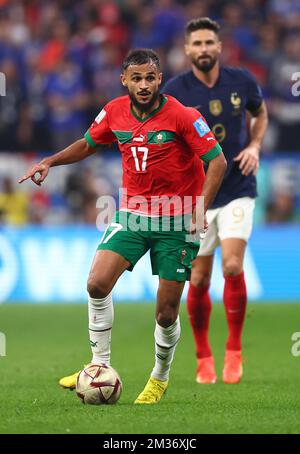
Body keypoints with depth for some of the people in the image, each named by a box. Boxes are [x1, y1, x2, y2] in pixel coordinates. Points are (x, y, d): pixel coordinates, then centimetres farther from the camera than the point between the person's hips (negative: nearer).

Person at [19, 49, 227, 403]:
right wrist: (50, 161, 3)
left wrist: (200, 211, -23)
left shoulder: (182, 116, -15)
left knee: (166, 314, -1)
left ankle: (160, 378, 25)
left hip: (175, 223, -4)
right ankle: (100, 365, -1)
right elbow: (88, 144, 18)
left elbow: (217, 161, -13)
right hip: (132, 214, 4)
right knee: (97, 283, -15)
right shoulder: (114, 112, 0)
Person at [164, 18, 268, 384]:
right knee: (199, 281, 2)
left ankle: (234, 350, 0)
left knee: (232, 266, -16)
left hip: (238, 190, 0)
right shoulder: (174, 91, -7)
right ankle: (203, 357, 20)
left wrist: (254, 147, 1)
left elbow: (260, 113, 17)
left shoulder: (242, 82, -3)